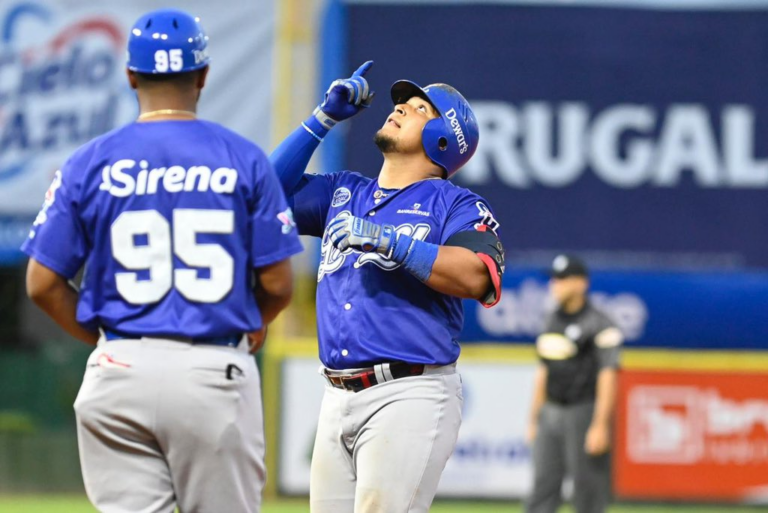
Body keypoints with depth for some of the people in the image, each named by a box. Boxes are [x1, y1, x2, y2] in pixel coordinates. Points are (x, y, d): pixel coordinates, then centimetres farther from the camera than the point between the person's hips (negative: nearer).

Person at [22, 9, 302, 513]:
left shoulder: (90, 163, 2)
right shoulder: (244, 159, 0)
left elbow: (43, 283, 1)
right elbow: (278, 282, -1)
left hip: (120, 372, 1)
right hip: (217, 373, -1)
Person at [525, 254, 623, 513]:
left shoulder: (599, 325, -10)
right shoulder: (552, 321, 14)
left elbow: (608, 376, -15)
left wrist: (600, 426, -21)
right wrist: (534, 418, 18)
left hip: (583, 412, -7)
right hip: (550, 413, 7)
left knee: (587, 492, -4)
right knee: (543, 485, 2)